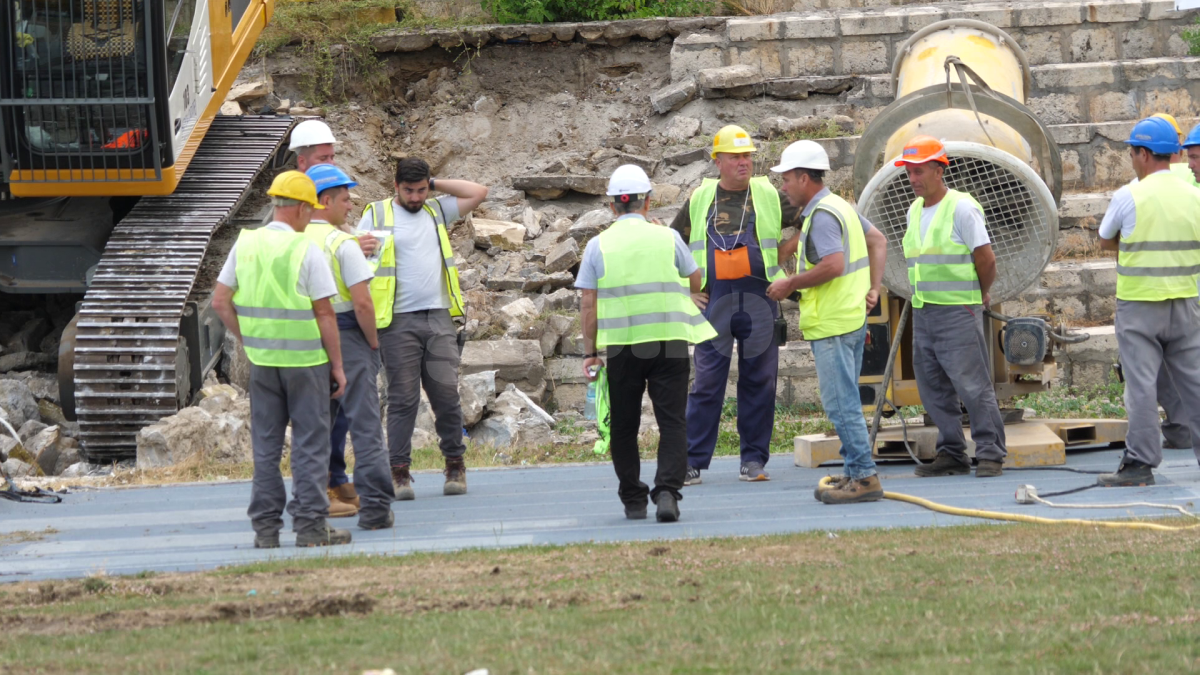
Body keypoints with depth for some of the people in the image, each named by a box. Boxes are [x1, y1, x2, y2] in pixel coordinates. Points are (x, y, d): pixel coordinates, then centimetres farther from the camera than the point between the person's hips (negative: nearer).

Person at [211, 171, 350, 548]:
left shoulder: (245, 244, 3)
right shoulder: (306, 251, -11)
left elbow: (220, 301, 5)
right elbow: (324, 313, -10)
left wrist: (247, 340, 14)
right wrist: (337, 365, -3)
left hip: (262, 358, 5)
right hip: (305, 359, -5)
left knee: (266, 445, 10)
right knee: (309, 445, 2)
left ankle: (265, 527, 11)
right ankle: (310, 526, 1)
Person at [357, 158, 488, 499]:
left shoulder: (437, 211, 16)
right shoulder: (377, 215, 6)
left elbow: (478, 193, 13)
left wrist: (435, 183, 10)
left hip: (439, 318, 3)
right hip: (398, 321, -3)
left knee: (447, 395, 1)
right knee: (403, 399, -4)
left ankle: (455, 465, 11)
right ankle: (399, 472, -1)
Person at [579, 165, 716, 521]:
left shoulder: (599, 246, 1)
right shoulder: (667, 238, 2)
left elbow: (588, 305, 0)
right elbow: (695, 283, 15)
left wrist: (590, 352, 6)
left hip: (620, 345, 0)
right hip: (669, 342, 0)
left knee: (624, 426, 13)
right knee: (672, 422, 0)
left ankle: (633, 500, 16)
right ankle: (667, 491, -16)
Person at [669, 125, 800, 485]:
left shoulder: (769, 197, 7)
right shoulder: (699, 201, 10)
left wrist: (782, 258, 2)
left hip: (759, 302, 0)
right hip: (714, 303, 0)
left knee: (758, 381, 2)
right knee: (707, 381, -3)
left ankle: (754, 460, 8)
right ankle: (692, 462, 0)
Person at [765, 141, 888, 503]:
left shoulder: (822, 215, -16)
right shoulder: (841, 207, 16)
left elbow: (833, 265, -28)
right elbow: (878, 240, 24)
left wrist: (791, 284, -16)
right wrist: (873, 289, 16)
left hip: (832, 324, -11)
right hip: (853, 317, 11)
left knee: (841, 403, -8)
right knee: (845, 402, 15)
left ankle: (864, 477, -9)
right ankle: (855, 474, 18)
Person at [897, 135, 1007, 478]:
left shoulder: (961, 208, -11)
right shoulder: (914, 211, 13)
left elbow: (986, 258, -10)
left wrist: (981, 295, 4)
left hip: (957, 312, -8)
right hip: (922, 310, 8)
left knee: (972, 384, -8)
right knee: (933, 387, 8)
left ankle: (990, 452, -4)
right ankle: (951, 453, 13)